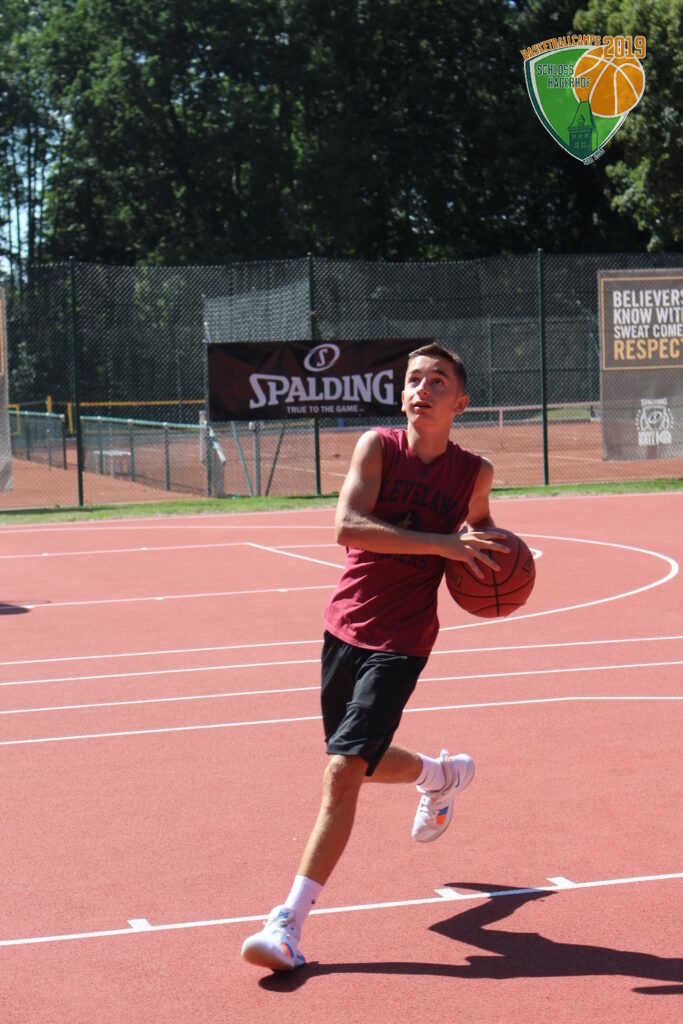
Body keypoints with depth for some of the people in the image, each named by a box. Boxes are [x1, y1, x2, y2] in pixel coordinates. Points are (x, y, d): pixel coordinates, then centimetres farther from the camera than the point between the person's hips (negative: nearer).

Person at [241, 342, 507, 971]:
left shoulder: (474, 473, -2)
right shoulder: (378, 446, -6)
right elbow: (347, 525, -22)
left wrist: (492, 559, -2)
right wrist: (441, 544, -29)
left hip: (401, 642, -3)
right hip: (346, 626, 3)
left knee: (343, 771, -15)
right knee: (360, 763, 21)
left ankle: (290, 920, -11)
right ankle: (443, 774, 54)